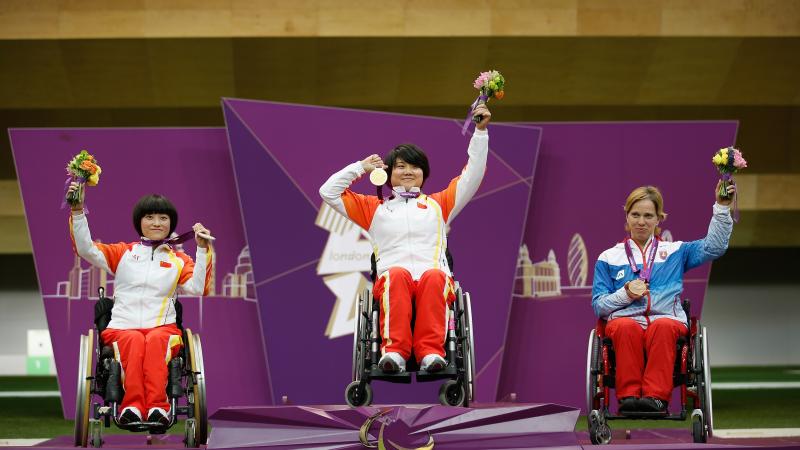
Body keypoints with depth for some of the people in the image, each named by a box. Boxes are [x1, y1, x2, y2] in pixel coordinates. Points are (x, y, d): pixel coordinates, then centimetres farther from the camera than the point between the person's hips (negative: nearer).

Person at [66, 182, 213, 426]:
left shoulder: (179, 260, 20)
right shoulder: (123, 253, 21)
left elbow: (197, 288, 3)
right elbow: (86, 249, 9)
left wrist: (203, 250, -5)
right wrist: (77, 212, -2)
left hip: (162, 327, 0)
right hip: (122, 327, 0)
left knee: (156, 340, -37)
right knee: (134, 341, -36)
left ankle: (157, 407, -53)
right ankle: (132, 406, -50)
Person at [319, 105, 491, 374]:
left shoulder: (438, 205, 31)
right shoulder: (374, 208, 31)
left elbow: (472, 176, 25)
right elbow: (328, 192, 28)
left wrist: (480, 132, 18)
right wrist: (361, 168, 28)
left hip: (434, 281, 0)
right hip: (392, 281, 0)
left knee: (434, 276, -37)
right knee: (397, 274, -38)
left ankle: (431, 351, -50)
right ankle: (394, 350, -52)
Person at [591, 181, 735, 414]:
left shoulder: (675, 251, 25)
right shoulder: (609, 258, 22)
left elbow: (714, 246, 13)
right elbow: (599, 305, 15)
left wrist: (722, 206, 4)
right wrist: (626, 294, -3)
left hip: (667, 319, 0)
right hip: (625, 319, 0)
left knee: (663, 326, -38)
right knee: (627, 327, -38)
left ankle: (656, 396, -47)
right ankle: (628, 395, -43)